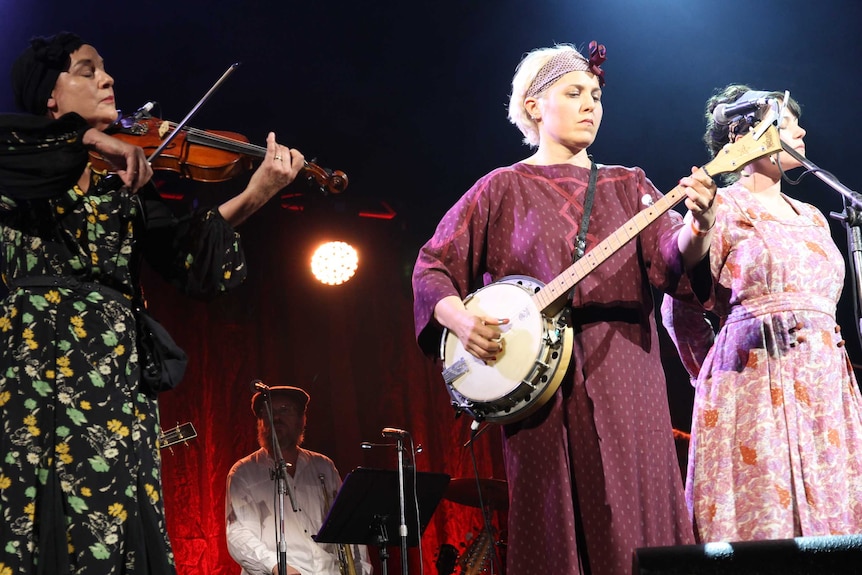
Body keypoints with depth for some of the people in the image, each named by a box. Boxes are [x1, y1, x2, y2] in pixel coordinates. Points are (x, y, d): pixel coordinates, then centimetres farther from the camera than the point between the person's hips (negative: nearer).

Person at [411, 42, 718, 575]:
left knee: (634, 525, -2)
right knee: (555, 528, -2)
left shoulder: (629, 185, 15)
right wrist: (461, 319, -12)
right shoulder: (503, 189, 9)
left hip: (626, 380, 2)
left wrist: (697, 228, -24)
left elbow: (669, 261, -2)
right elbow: (432, 267, 7)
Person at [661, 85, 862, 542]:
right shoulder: (721, 207, -1)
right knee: (765, 521, -9)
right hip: (759, 392, -7)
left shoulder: (812, 217, 21)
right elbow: (680, 310, -3)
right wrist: (719, 375, 4)